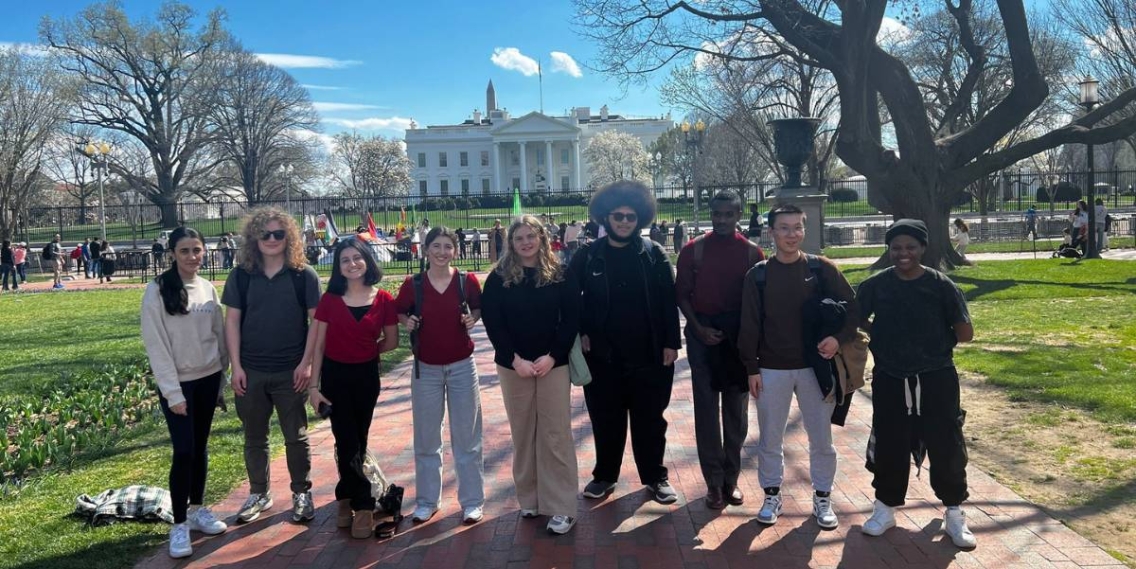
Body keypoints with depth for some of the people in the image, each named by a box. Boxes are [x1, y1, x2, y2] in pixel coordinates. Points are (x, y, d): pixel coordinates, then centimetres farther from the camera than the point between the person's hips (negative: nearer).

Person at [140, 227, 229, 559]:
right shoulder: (157, 291, -12)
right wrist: (172, 391, -15)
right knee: (184, 451, -4)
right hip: (177, 383, -4)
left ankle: (197, 510, 27)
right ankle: (179, 525, 8)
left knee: (200, 447, 13)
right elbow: (155, 344, -13)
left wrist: (223, 370, 7)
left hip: (208, 378, 4)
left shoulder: (208, 288, 2)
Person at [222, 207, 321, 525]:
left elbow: (316, 320, -3)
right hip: (250, 371, 2)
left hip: (291, 371, -2)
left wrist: (306, 363, -9)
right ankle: (258, 494, 28)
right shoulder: (241, 276, 1)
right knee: (254, 437, 13)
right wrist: (236, 366, -4)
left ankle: (302, 494, 22)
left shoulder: (303, 275, -4)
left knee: (296, 436, 7)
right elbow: (231, 321, 1)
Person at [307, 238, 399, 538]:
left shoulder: (383, 300, -7)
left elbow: (391, 342, 6)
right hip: (335, 375, -1)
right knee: (347, 442, -1)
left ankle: (346, 496, 28)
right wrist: (314, 385, -7)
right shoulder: (329, 299, -8)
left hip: (367, 375, 1)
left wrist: (364, 353, 6)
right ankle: (363, 505, 11)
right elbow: (318, 345, -5)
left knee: (358, 441, 12)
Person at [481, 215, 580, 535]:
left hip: (553, 364, -1)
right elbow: (492, 322, -3)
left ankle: (562, 508, 5)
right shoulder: (499, 278, 1)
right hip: (513, 365, 1)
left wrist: (551, 356, -13)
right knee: (523, 433, 9)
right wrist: (515, 359, -12)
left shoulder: (561, 274, 0)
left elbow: (571, 319, -3)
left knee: (556, 434, -1)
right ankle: (529, 499, 21)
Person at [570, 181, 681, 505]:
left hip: (648, 354, 0)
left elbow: (669, 301, -3)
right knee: (606, 419, 12)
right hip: (602, 354, 1)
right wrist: (581, 333, -3)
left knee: (650, 419, 11)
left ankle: (655, 477, 27)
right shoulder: (588, 256, -1)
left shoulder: (653, 254, -1)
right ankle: (604, 476, 30)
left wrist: (671, 343, -7)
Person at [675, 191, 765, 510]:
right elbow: (682, 293, 1)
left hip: (739, 336, 1)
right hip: (703, 335, -1)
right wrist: (698, 328, -10)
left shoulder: (752, 252, 1)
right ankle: (714, 481, 11)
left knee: (736, 409, 9)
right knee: (706, 409, 2)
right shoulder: (693, 250, -1)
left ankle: (731, 478, 22)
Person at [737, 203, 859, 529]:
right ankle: (772, 495, 27)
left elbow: (852, 306, 4)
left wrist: (839, 338, -13)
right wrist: (752, 369, -4)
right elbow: (749, 325, -1)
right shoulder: (758, 275, -2)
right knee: (770, 438, 10)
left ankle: (823, 498, 27)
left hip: (814, 366, 0)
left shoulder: (821, 268, -2)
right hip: (772, 370, 0)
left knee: (821, 438, 10)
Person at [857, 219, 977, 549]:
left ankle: (955, 514, 25)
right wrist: (886, 340, 0)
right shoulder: (875, 285, -4)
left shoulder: (941, 285, -7)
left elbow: (965, 334, -4)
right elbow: (857, 322, 7)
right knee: (888, 447, 10)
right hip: (890, 381, 1)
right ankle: (885, 508, 29)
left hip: (936, 380, -1)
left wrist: (934, 343, 0)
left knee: (946, 446, 6)